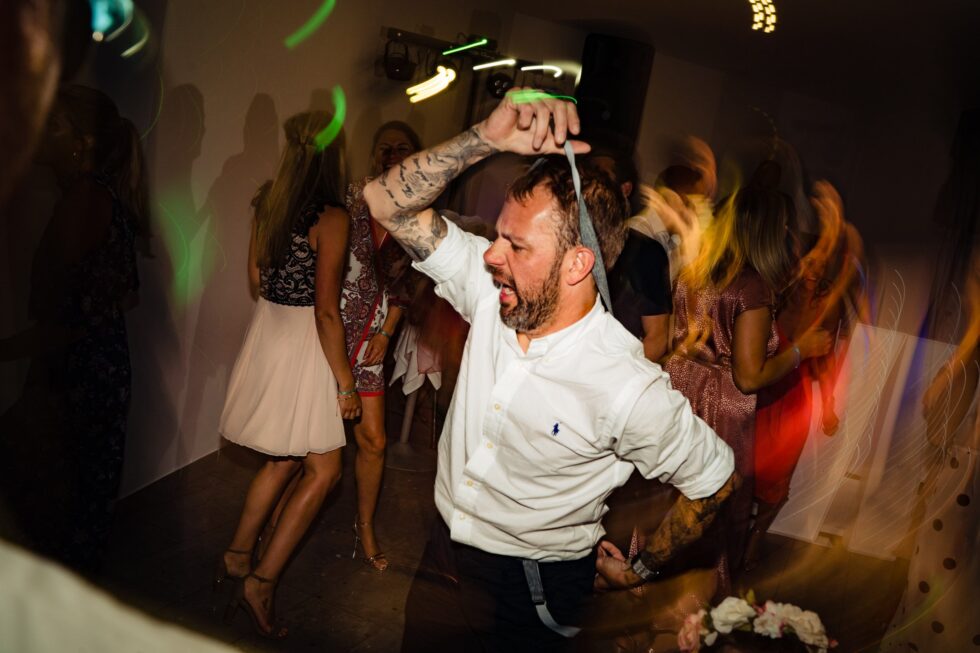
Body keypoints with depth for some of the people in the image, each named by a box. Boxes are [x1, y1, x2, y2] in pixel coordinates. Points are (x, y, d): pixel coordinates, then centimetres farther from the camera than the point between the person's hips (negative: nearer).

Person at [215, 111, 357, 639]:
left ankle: (238, 555, 32)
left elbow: (257, 277, 13)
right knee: (324, 468, 5)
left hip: (268, 329, 8)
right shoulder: (331, 218, -18)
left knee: (286, 459, 22)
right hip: (303, 344, -8)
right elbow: (327, 311, -19)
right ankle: (261, 580, 8)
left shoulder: (268, 203, 4)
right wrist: (345, 382, -12)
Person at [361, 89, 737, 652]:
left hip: (529, 594, -5)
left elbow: (716, 479, -13)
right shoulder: (491, 290, -16)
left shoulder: (628, 389, -29)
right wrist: (488, 137, -28)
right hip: (442, 556, 5)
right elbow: (390, 203, -14)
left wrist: (642, 569, 0)